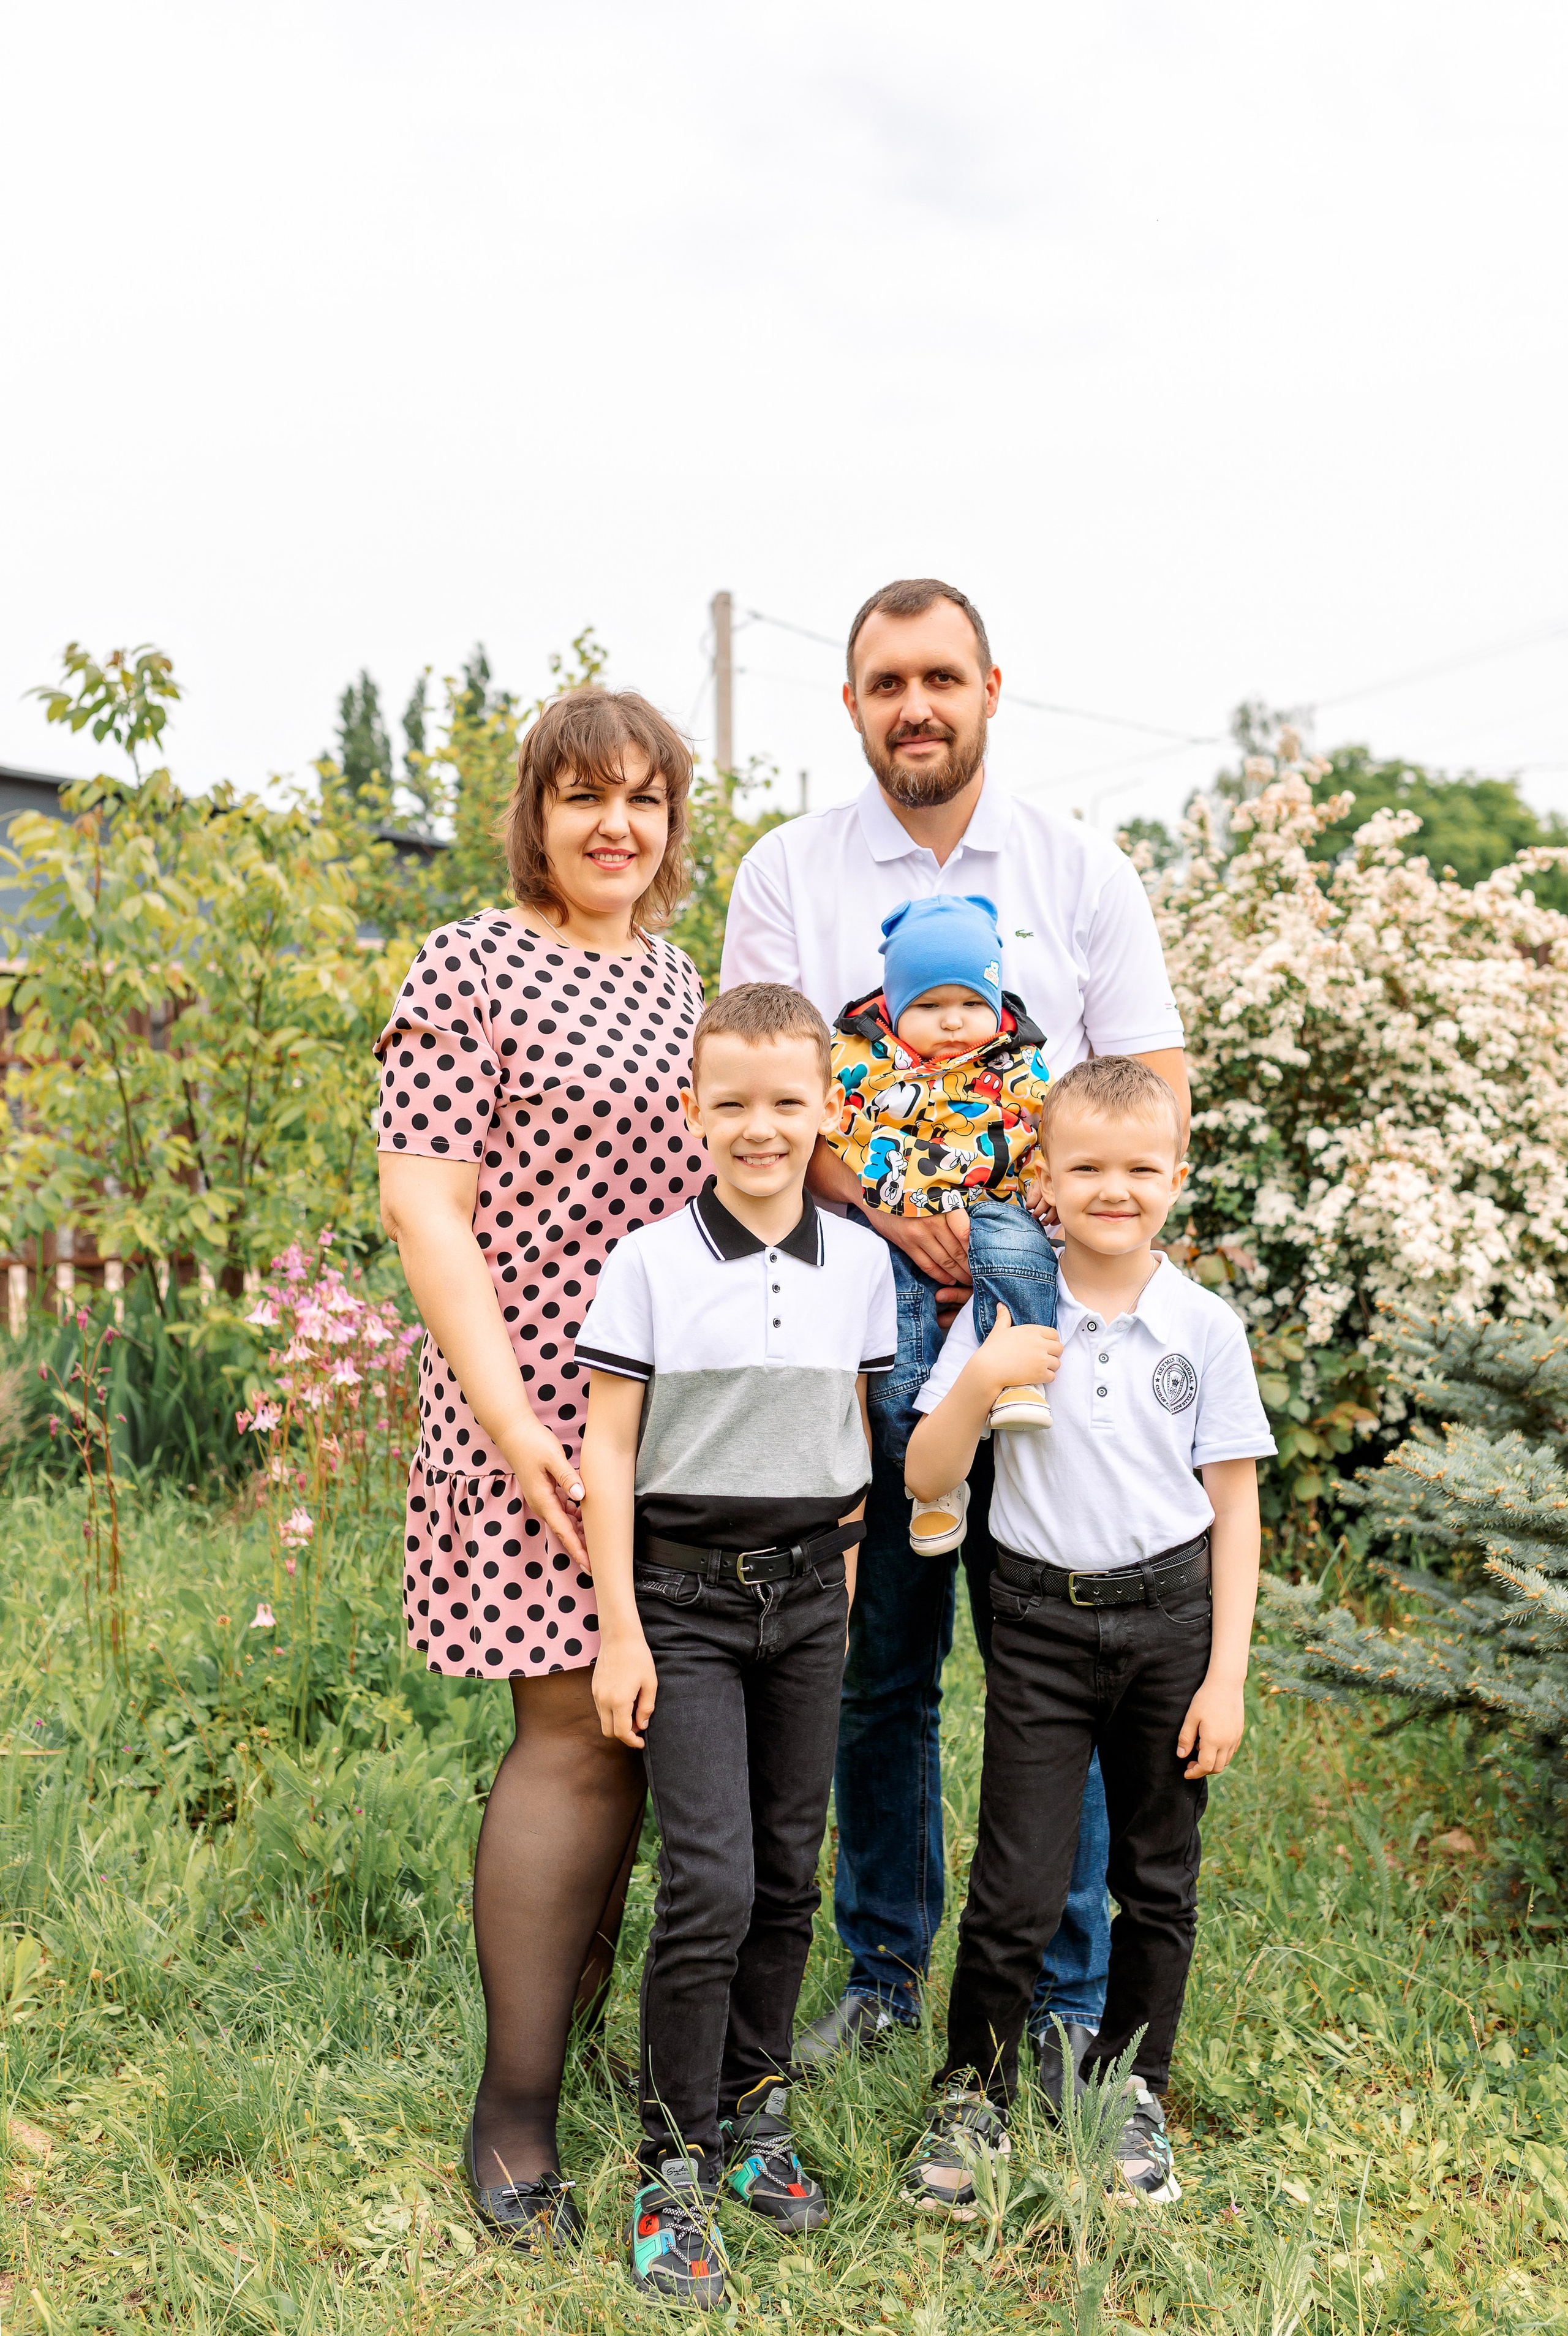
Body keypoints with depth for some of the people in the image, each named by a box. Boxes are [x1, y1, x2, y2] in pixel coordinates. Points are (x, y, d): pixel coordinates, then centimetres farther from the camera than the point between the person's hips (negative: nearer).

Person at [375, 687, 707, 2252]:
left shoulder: (676, 974, 15)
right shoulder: (470, 968, -7)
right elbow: (422, 1205, -13)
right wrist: (507, 1414, -19)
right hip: (546, 1404, -7)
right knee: (578, 1729, -6)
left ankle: (578, 2004, 30)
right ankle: (513, 2114, 9)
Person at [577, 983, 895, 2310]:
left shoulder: (861, 1265, 2)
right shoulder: (651, 1265, -8)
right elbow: (607, 1452, -7)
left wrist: (845, 1561, 11)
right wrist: (620, 1629, -9)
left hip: (808, 1600, 4)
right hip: (686, 1600, -3)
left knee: (790, 1872, 11)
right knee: (711, 1881, -7)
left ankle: (754, 2108, 31)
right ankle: (675, 2166, 10)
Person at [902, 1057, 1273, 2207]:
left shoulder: (1207, 1327, -3)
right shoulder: (1006, 1313, -4)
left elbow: (1234, 1506, 1)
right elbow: (927, 1476, -4)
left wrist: (1226, 1676, -2)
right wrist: (981, 1381, -21)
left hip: (1169, 1617, 1)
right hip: (1043, 1622, -1)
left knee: (1159, 1882, 13)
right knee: (1017, 1888, 0)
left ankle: (1129, 2095, 34)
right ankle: (973, 2097, 23)